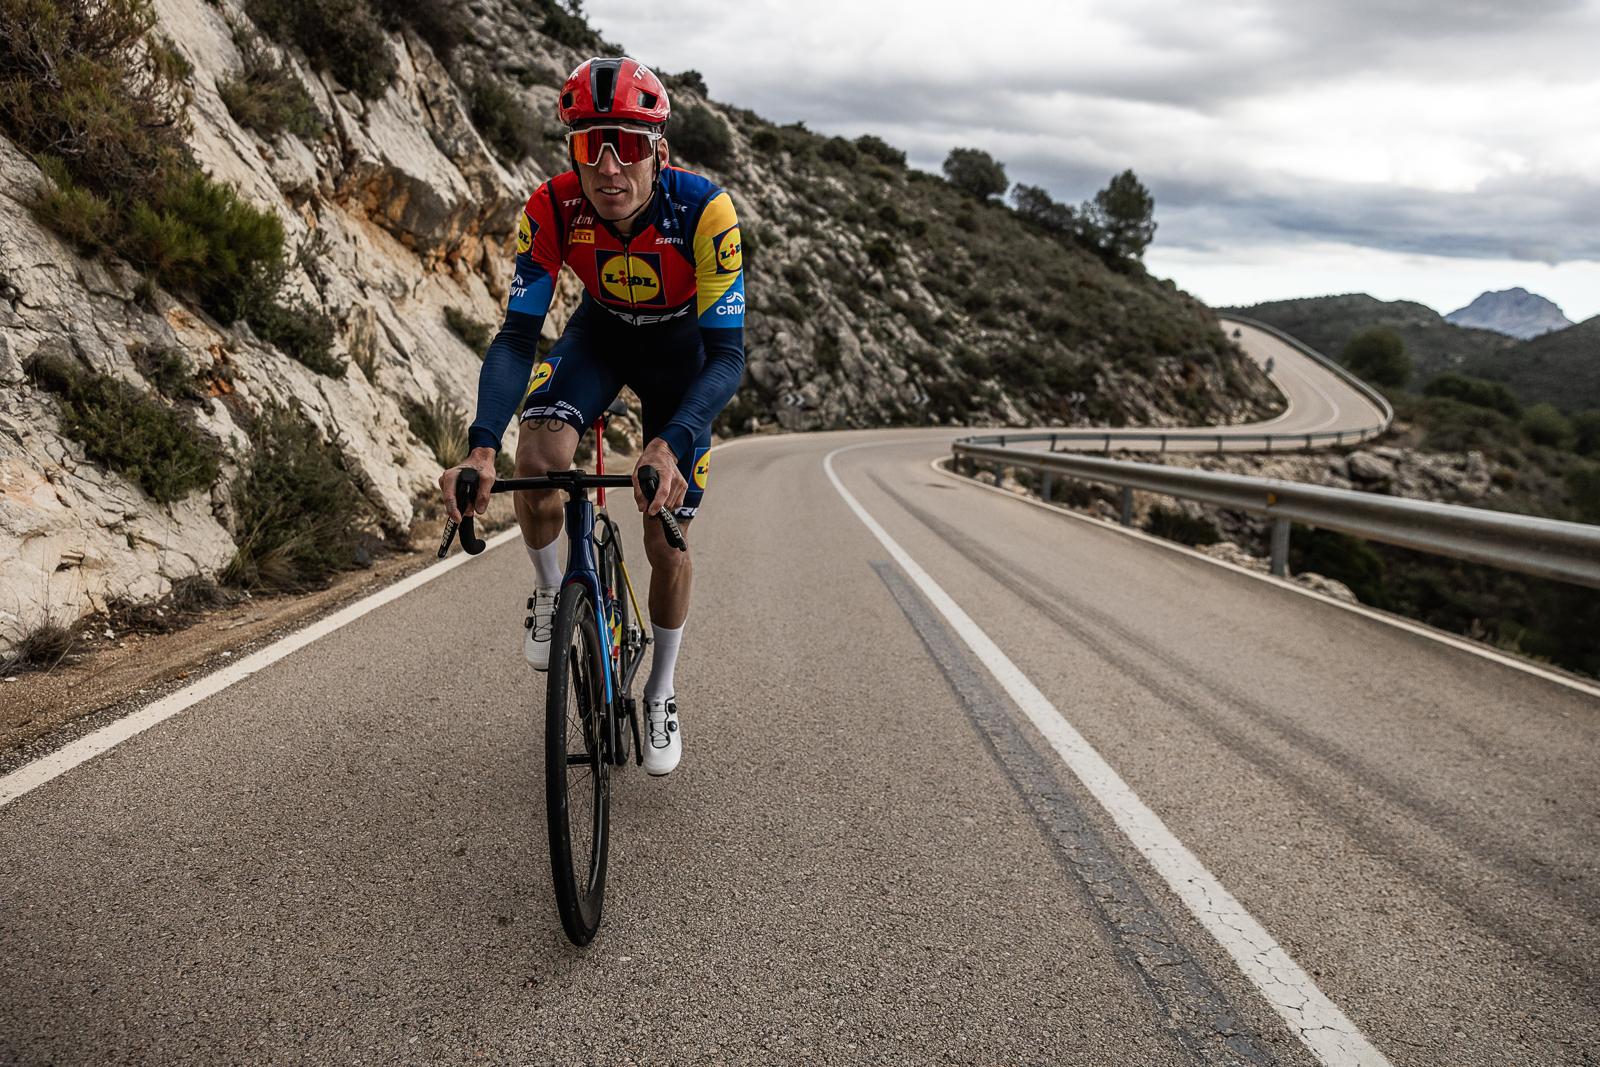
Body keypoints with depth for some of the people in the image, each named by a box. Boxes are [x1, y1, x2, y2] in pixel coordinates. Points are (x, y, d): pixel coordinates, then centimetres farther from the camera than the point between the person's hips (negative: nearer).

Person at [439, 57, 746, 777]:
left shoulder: (704, 212, -36)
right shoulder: (551, 210, -29)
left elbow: (728, 356, -38)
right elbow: (517, 337, -28)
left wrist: (669, 446, -55)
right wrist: (481, 447, -45)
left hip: (680, 346, -1)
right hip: (599, 333, 1)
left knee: (667, 539, -2)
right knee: (537, 461, -29)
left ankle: (661, 695, 22)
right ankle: (550, 595, 3)